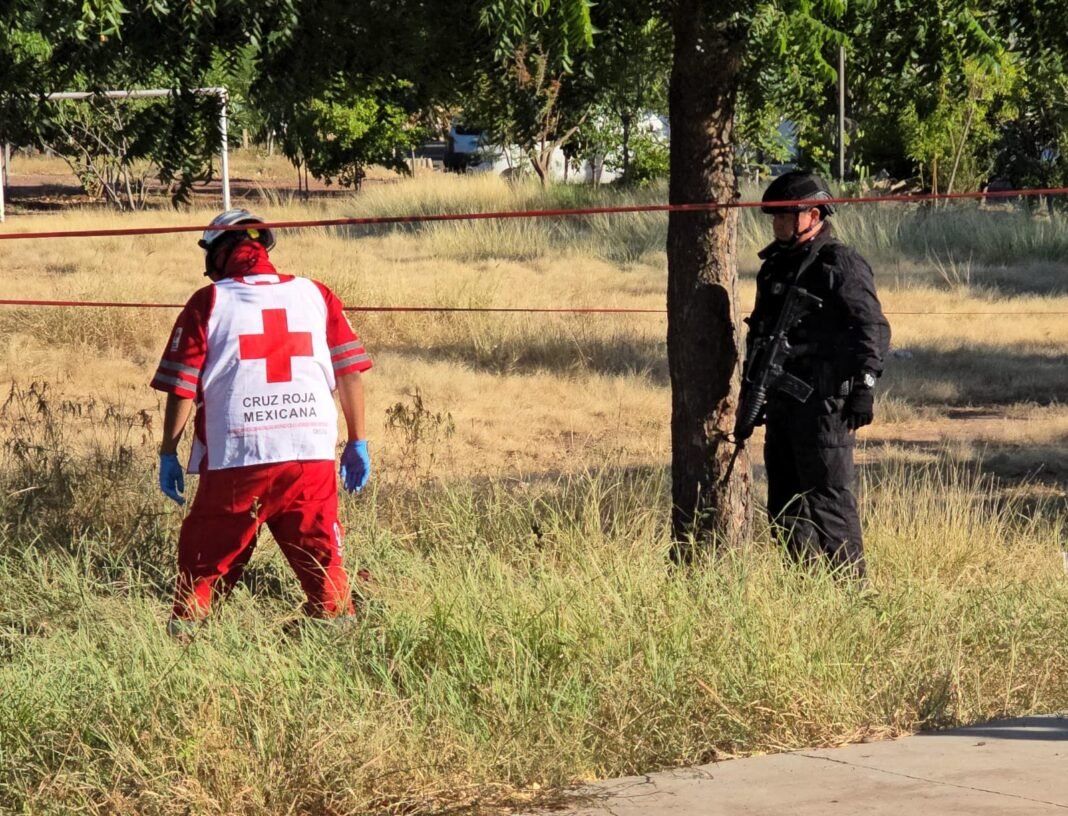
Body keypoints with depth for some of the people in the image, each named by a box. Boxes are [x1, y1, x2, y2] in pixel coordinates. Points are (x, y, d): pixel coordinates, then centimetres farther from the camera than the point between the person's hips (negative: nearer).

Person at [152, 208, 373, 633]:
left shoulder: (208, 303, 3)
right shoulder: (315, 295, 9)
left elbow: (181, 387, 1)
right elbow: (349, 373, 8)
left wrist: (168, 453, 9)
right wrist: (357, 442, 16)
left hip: (235, 459, -2)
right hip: (312, 454, 2)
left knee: (204, 563, 9)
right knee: (322, 561, 10)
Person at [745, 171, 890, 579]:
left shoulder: (841, 265, -9)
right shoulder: (776, 266, 17)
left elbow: (873, 330, -15)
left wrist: (864, 386, -23)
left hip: (824, 403, -9)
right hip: (781, 401, 9)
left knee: (829, 497, -9)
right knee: (785, 501, 11)